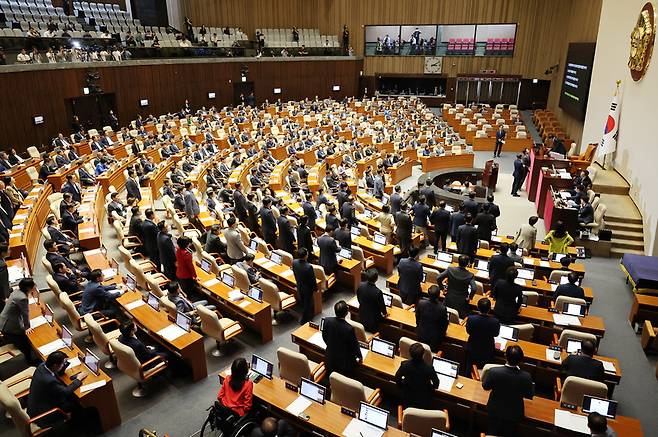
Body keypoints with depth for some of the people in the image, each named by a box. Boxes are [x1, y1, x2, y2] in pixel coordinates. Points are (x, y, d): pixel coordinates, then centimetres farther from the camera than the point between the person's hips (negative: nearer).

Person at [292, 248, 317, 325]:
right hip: (307, 288, -6)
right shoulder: (309, 266, -36)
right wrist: (315, 288, -4)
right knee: (308, 304, 16)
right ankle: (304, 321, 32)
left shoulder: (294, 262, -17)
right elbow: (313, 279, -22)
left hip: (299, 286, 7)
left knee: (303, 303, 27)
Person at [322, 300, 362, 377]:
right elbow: (355, 345, -17)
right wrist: (360, 357, 4)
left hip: (330, 357, 4)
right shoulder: (349, 328, -33)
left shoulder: (327, 320, -20)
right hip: (344, 361, -4)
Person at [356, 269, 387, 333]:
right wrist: (384, 314, 6)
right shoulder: (378, 292, -34)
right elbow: (382, 305, -16)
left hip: (362, 316, 5)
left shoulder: (361, 285, -18)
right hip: (373, 318, -5)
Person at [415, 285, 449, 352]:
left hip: (421, 334, 3)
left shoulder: (421, 303, -29)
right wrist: (442, 334, 9)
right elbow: (444, 324, -16)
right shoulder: (442, 308, -36)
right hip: (435, 338, -3)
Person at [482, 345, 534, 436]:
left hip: (495, 411, 0)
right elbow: (529, 395, -10)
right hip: (514, 413, 1)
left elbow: (486, 386, -11)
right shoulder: (526, 377, -31)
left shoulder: (493, 372, -33)